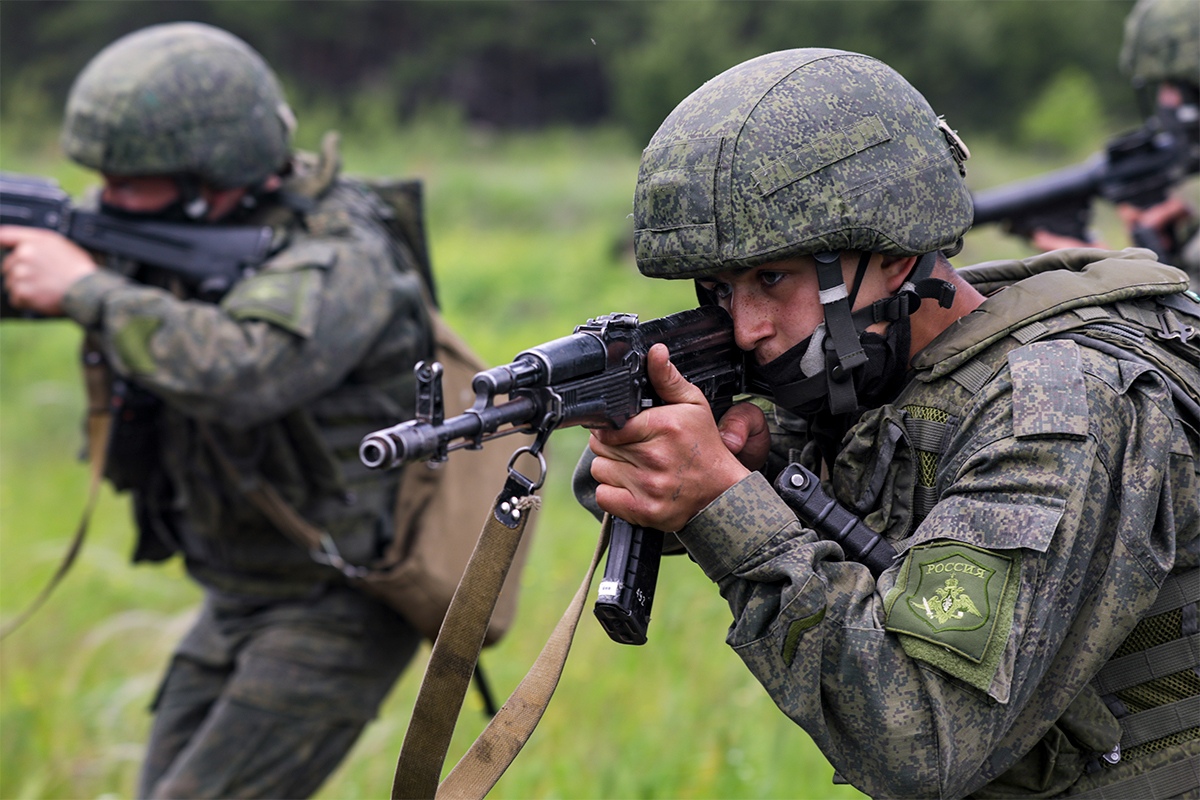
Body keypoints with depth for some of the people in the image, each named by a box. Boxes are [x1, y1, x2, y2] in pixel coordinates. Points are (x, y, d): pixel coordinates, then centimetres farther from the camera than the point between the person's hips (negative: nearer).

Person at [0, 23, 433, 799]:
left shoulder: (337, 258, -24)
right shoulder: (182, 240, 1)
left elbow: (239, 373, -42)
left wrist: (85, 287, -33)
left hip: (337, 611, -8)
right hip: (237, 602, 9)